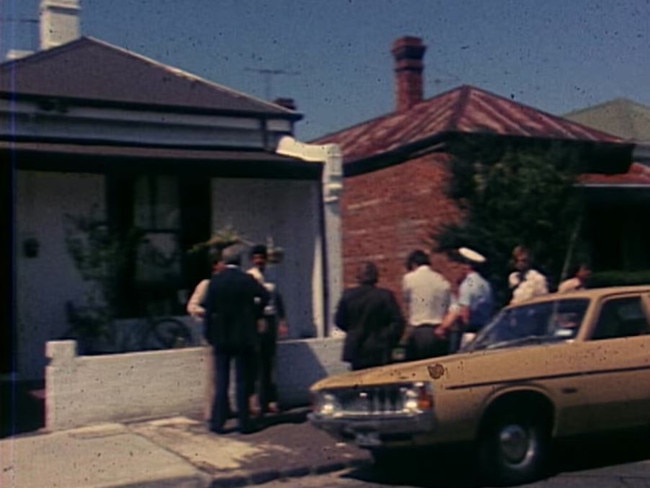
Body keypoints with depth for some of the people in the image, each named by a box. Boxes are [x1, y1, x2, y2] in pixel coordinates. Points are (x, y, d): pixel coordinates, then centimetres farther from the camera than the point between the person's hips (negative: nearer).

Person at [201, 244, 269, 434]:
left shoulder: (215, 281, -3)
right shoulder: (247, 280, -8)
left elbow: (208, 308, -3)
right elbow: (264, 296, -16)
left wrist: (208, 334, 4)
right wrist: (255, 313, 1)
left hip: (221, 338, 2)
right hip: (243, 337, -2)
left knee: (221, 381, 8)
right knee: (242, 381, 5)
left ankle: (217, 422, 10)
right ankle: (244, 422, 7)